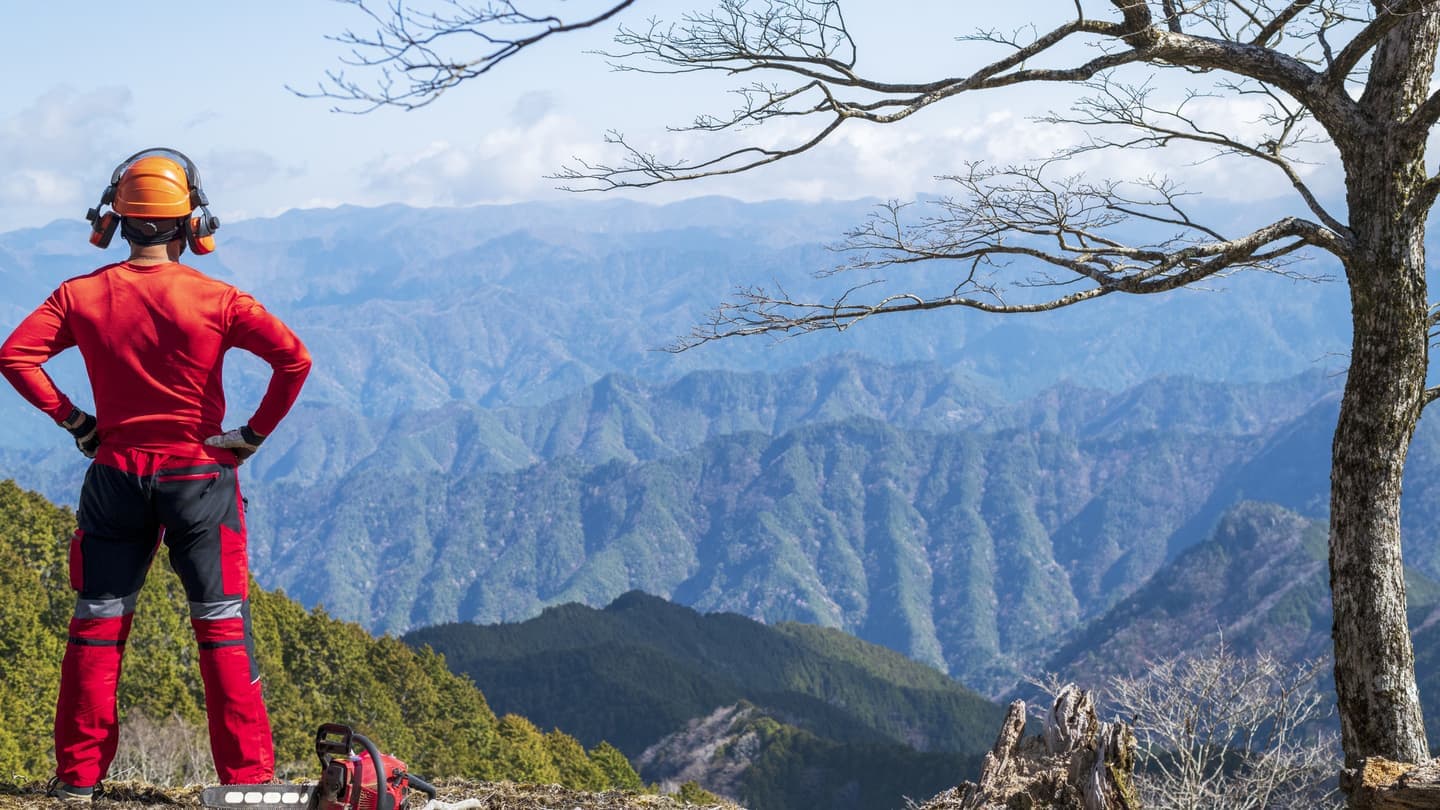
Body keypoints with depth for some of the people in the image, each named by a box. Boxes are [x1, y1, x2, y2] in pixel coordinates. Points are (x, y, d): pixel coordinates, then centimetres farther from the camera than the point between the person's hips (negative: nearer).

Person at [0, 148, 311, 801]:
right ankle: (248, 773, 3)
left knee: (97, 625, 12)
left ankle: (78, 773, 15)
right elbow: (293, 358, -16)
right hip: (198, 474, -2)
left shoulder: (82, 296, -1)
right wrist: (256, 433, -6)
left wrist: (73, 421, 1)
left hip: (114, 474, 2)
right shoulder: (214, 300, -8)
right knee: (222, 625, 4)